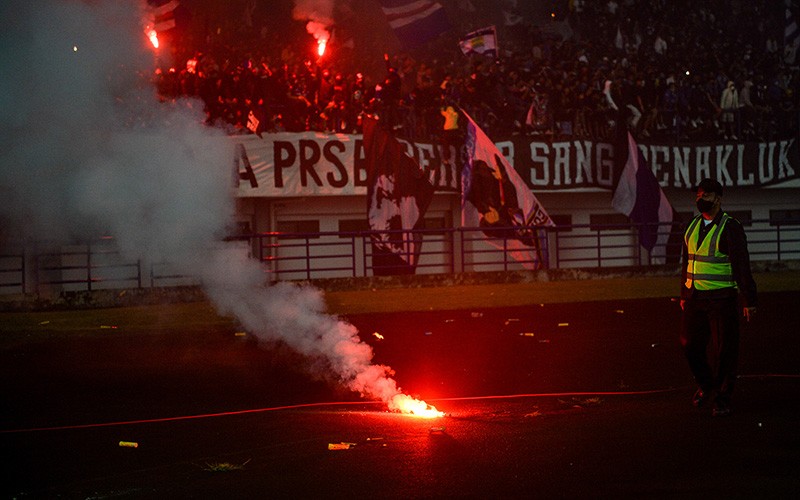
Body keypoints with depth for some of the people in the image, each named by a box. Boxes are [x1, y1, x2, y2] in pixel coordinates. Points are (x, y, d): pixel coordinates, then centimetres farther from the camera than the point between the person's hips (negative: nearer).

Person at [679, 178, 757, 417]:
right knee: (690, 343, 5)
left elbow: (742, 266, -9)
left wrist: (748, 301, -11)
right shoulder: (692, 227, 11)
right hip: (695, 298, 6)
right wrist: (684, 295, 19)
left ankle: (722, 398, 9)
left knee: (723, 348, -1)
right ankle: (706, 385, 29)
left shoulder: (730, 228, -8)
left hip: (722, 298, -6)